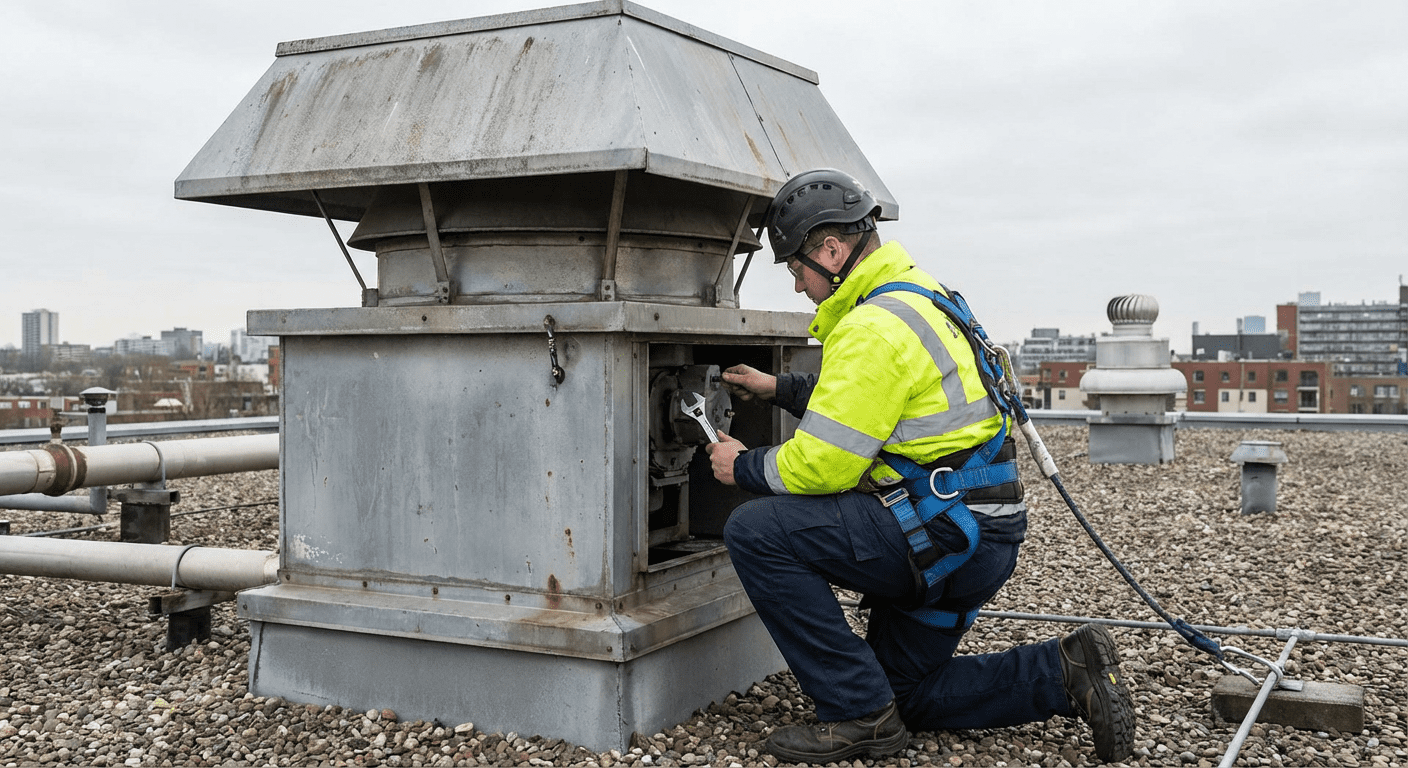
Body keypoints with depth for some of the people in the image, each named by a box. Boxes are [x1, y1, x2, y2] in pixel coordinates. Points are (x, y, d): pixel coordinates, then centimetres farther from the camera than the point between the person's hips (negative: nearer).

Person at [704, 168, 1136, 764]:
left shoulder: (874, 327, -20)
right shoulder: (915, 296, 14)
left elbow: (824, 463, -21)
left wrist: (744, 467, -3)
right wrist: (778, 388, 25)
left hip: (946, 535, -11)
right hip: (968, 535, 11)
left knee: (755, 530, -16)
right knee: (907, 692, 22)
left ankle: (860, 714, -9)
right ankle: (1066, 672, 13)